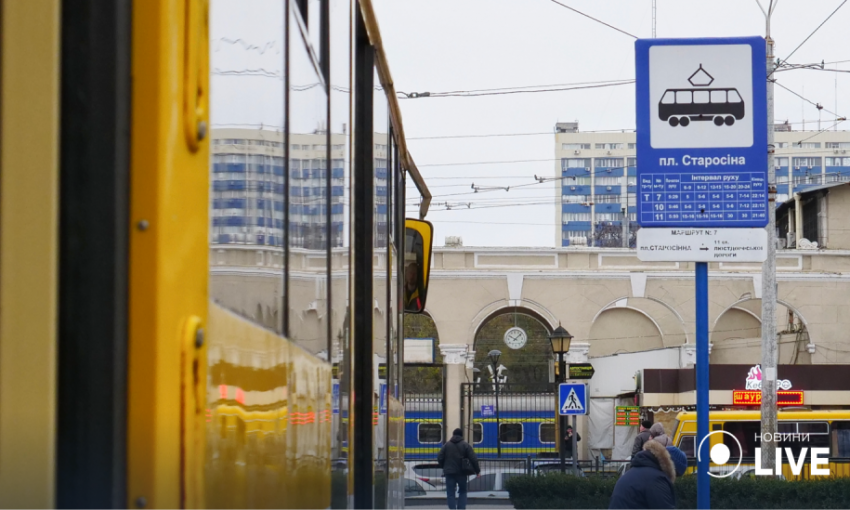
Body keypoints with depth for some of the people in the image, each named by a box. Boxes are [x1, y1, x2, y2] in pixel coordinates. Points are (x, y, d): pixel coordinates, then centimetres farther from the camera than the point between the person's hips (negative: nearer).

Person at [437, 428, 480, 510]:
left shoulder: (446, 445, 4)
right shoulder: (465, 445, 0)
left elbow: (440, 458, 0)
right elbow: (473, 459, -5)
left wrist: (444, 468, 17)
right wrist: (477, 470, 5)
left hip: (449, 472, 0)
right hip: (461, 472, 0)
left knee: (450, 493, 4)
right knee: (462, 491, 15)